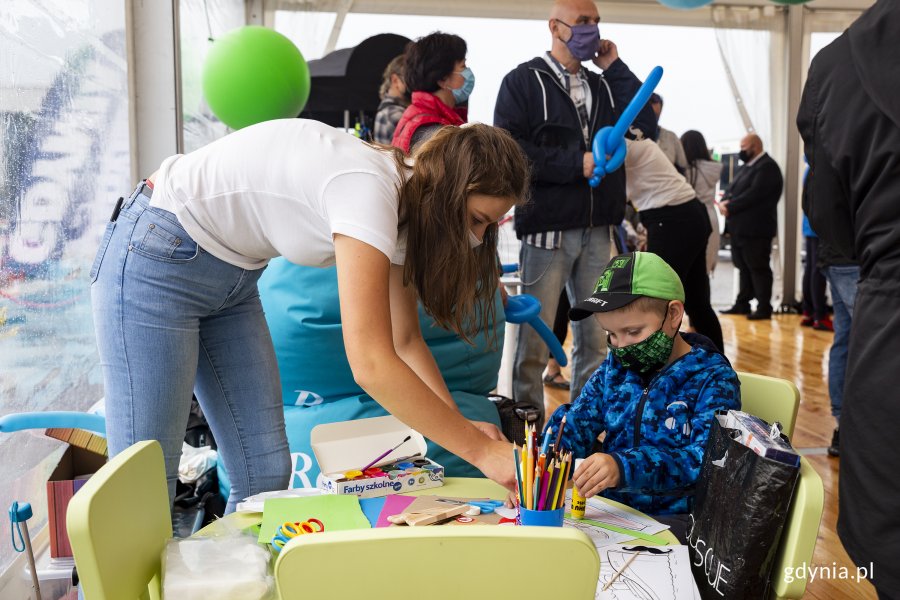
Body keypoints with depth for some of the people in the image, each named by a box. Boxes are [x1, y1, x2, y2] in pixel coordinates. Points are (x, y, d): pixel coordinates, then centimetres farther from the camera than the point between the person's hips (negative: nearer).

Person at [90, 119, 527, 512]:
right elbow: (372, 365, -37)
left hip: (231, 276, 9)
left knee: (266, 473, 5)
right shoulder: (367, 188, -31)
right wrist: (480, 449, -29)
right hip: (156, 262, -8)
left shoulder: (403, 201, -3)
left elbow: (405, 341, 2)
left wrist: (461, 425, -10)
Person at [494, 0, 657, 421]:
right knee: (535, 341, -1)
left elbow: (646, 126, 5)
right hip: (547, 228, -6)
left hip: (596, 231, 6)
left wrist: (614, 68, 5)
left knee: (595, 340, 8)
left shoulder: (603, 85, 18)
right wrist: (577, 165, -15)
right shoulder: (524, 81, -1)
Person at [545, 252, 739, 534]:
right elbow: (576, 424, 8)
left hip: (672, 519, -5)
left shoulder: (713, 379, -7)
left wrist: (625, 467, -37)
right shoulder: (615, 368, 11)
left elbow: (705, 460, -21)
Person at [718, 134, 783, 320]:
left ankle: (764, 308, 2)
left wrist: (730, 207, -19)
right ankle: (742, 304, 21)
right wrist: (724, 201, -5)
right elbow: (733, 189, 16)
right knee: (744, 268, 14)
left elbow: (754, 194, -21)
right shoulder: (747, 166, 19)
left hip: (755, 228, -9)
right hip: (740, 227, 9)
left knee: (758, 268, -4)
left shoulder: (767, 166, -12)